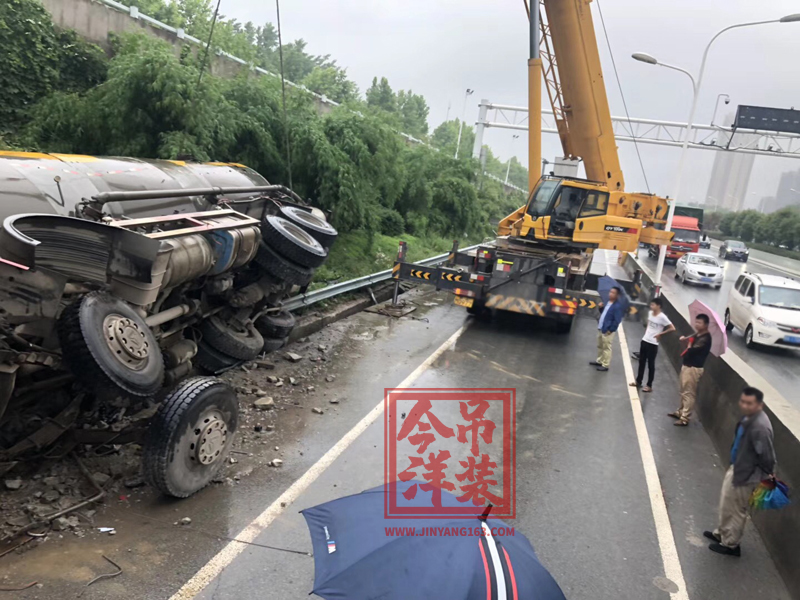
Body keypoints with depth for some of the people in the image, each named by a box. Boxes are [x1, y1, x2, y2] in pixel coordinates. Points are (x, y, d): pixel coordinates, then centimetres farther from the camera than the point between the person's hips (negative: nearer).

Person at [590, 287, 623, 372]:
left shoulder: (617, 306, -20)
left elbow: (617, 320, -22)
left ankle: (605, 365, 11)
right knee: (600, 346, 21)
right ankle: (599, 361, 36)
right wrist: (601, 307, 2)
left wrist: (610, 330, -19)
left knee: (606, 348, 2)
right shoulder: (608, 302, 7)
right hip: (600, 328, 9)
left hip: (607, 331, -9)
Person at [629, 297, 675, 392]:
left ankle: (649, 386, 13)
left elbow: (672, 328, -17)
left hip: (653, 344, -7)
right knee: (641, 362, 16)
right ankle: (638, 381, 29)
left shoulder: (662, 317, -18)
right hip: (644, 341, 7)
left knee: (651, 364, 3)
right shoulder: (650, 313, 4)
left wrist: (660, 334, -14)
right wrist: (646, 331, 8)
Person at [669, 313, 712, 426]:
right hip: (687, 365, 10)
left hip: (694, 368, -10)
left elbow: (691, 351, -26)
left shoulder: (705, 339, -21)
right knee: (683, 391, 20)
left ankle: (684, 418, -1)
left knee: (689, 393, -5)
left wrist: (689, 344, -5)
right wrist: (685, 338, -9)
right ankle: (680, 412, 33)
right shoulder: (697, 335, 10)